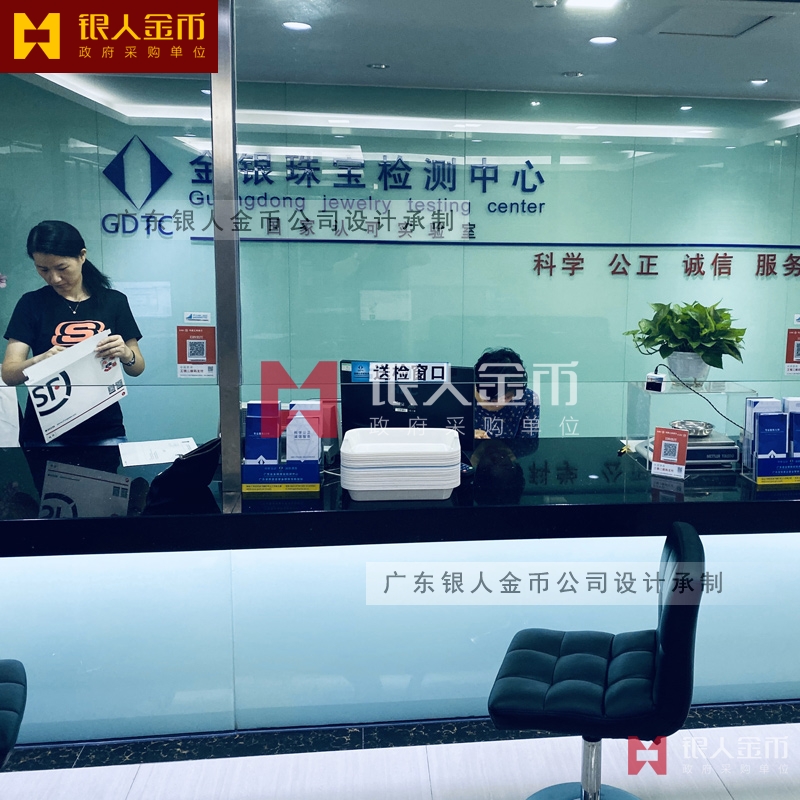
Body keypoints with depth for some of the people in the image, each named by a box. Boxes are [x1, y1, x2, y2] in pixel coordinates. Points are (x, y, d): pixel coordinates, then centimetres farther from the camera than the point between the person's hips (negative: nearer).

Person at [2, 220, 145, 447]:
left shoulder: (114, 301, 2)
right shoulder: (31, 304, 1)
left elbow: (137, 368, 5)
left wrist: (126, 355, -18)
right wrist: (39, 361, -27)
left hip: (105, 431, 1)